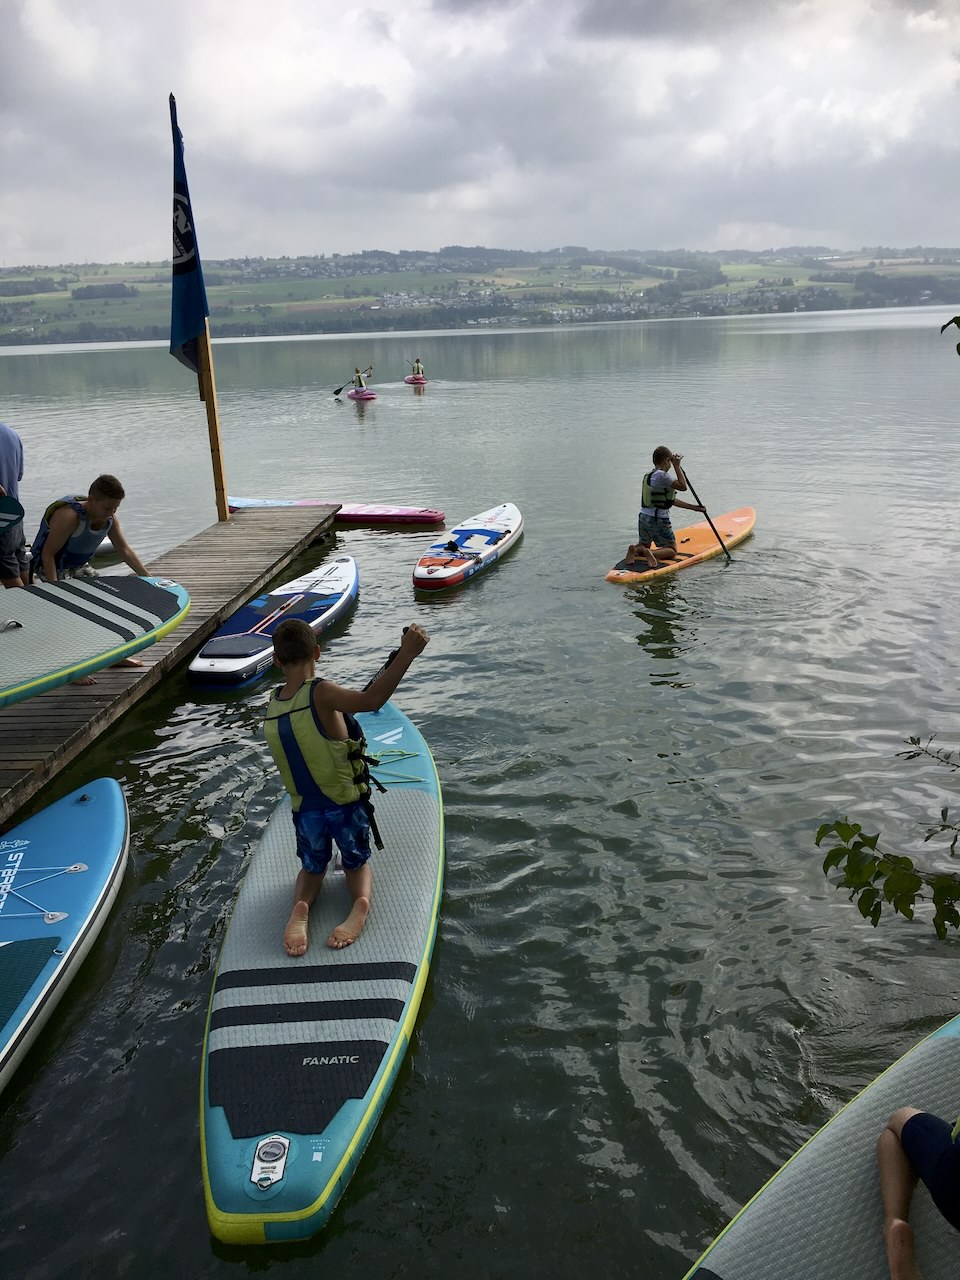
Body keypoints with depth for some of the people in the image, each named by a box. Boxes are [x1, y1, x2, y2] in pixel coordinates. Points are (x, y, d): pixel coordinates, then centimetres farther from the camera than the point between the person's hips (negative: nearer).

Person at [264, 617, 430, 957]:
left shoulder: (272, 704, -4)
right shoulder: (320, 693, -23)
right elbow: (371, 700, -41)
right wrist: (406, 654, -45)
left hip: (305, 809, 3)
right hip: (346, 805, -3)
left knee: (312, 868, 28)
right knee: (357, 863, 24)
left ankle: (300, 905, -4)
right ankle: (360, 901, -9)